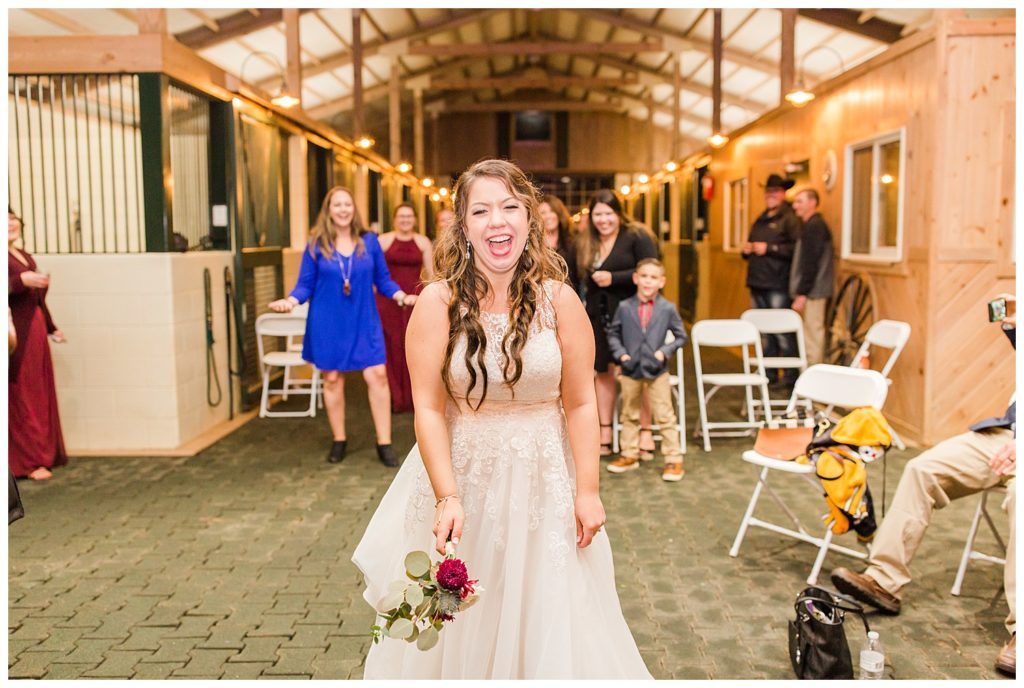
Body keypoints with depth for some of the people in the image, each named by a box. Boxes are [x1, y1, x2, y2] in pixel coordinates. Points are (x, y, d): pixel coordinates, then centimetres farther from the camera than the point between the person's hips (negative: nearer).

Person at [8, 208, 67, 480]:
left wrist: (52, 328, 24)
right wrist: (21, 280, -31)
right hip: (16, 334, -8)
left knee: (41, 393, 13)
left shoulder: (25, 256, 17)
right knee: (21, 395, -4)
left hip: (35, 332, 8)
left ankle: (45, 452, 23)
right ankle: (27, 461, 1)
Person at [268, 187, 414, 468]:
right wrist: (290, 300, -19)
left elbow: (382, 279, 5)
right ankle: (339, 440, 24)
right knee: (333, 378, 7)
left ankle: (384, 443, 3)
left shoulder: (369, 241, 1)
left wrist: (401, 295, -12)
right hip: (327, 323, 0)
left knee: (377, 375, -7)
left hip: (364, 321, 0)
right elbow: (305, 285, 0)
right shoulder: (316, 244, -2)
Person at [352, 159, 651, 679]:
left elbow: (580, 403, -3)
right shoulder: (439, 302, -9)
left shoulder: (559, 300, -5)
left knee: (550, 620, 12)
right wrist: (447, 498, -16)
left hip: (543, 479, 1)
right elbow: (428, 408, -10)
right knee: (456, 628, 13)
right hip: (464, 475, -1)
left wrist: (587, 491, -5)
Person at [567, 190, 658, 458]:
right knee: (603, 371, 9)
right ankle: (604, 435, 18)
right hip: (599, 317, 5)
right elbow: (573, 278, 11)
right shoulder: (582, 243, 8)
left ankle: (644, 432, 12)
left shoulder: (636, 237, -8)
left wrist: (613, 278, -19)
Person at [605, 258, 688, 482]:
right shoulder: (624, 307, -5)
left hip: (657, 371, -2)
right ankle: (629, 455, 29)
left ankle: (674, 459, 12)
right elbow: (613, 333, 6)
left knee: (665, 416, 3)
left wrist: (665, 351, -11)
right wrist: (620, 353, -7)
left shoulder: (668, 309, -7)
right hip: (630, 370, 2)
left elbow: (681, 336, 2)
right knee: (629, 415, 15)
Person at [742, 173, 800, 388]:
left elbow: (796, 249, -17)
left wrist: (769, 248, -16)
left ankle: (790, 376, 0)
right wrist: (746, 250, 12)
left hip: (778, 284, -8)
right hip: (757, 282, 8)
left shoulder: (790, 219, -4)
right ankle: (769, 375, 18)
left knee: (782, 332, -7)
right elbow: (751, 246, 34)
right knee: (765, 332, 11)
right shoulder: (760, 220, 22)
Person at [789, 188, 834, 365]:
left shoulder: (814, 226, -12)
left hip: (812, 291, -10)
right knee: (812, 334, 11)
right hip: (813, 291, 10)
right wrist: (800, 291, 16)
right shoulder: (814, 225, 19)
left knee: (812, 334, -7)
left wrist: (802, 293, -19)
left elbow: (810, 263, -18)